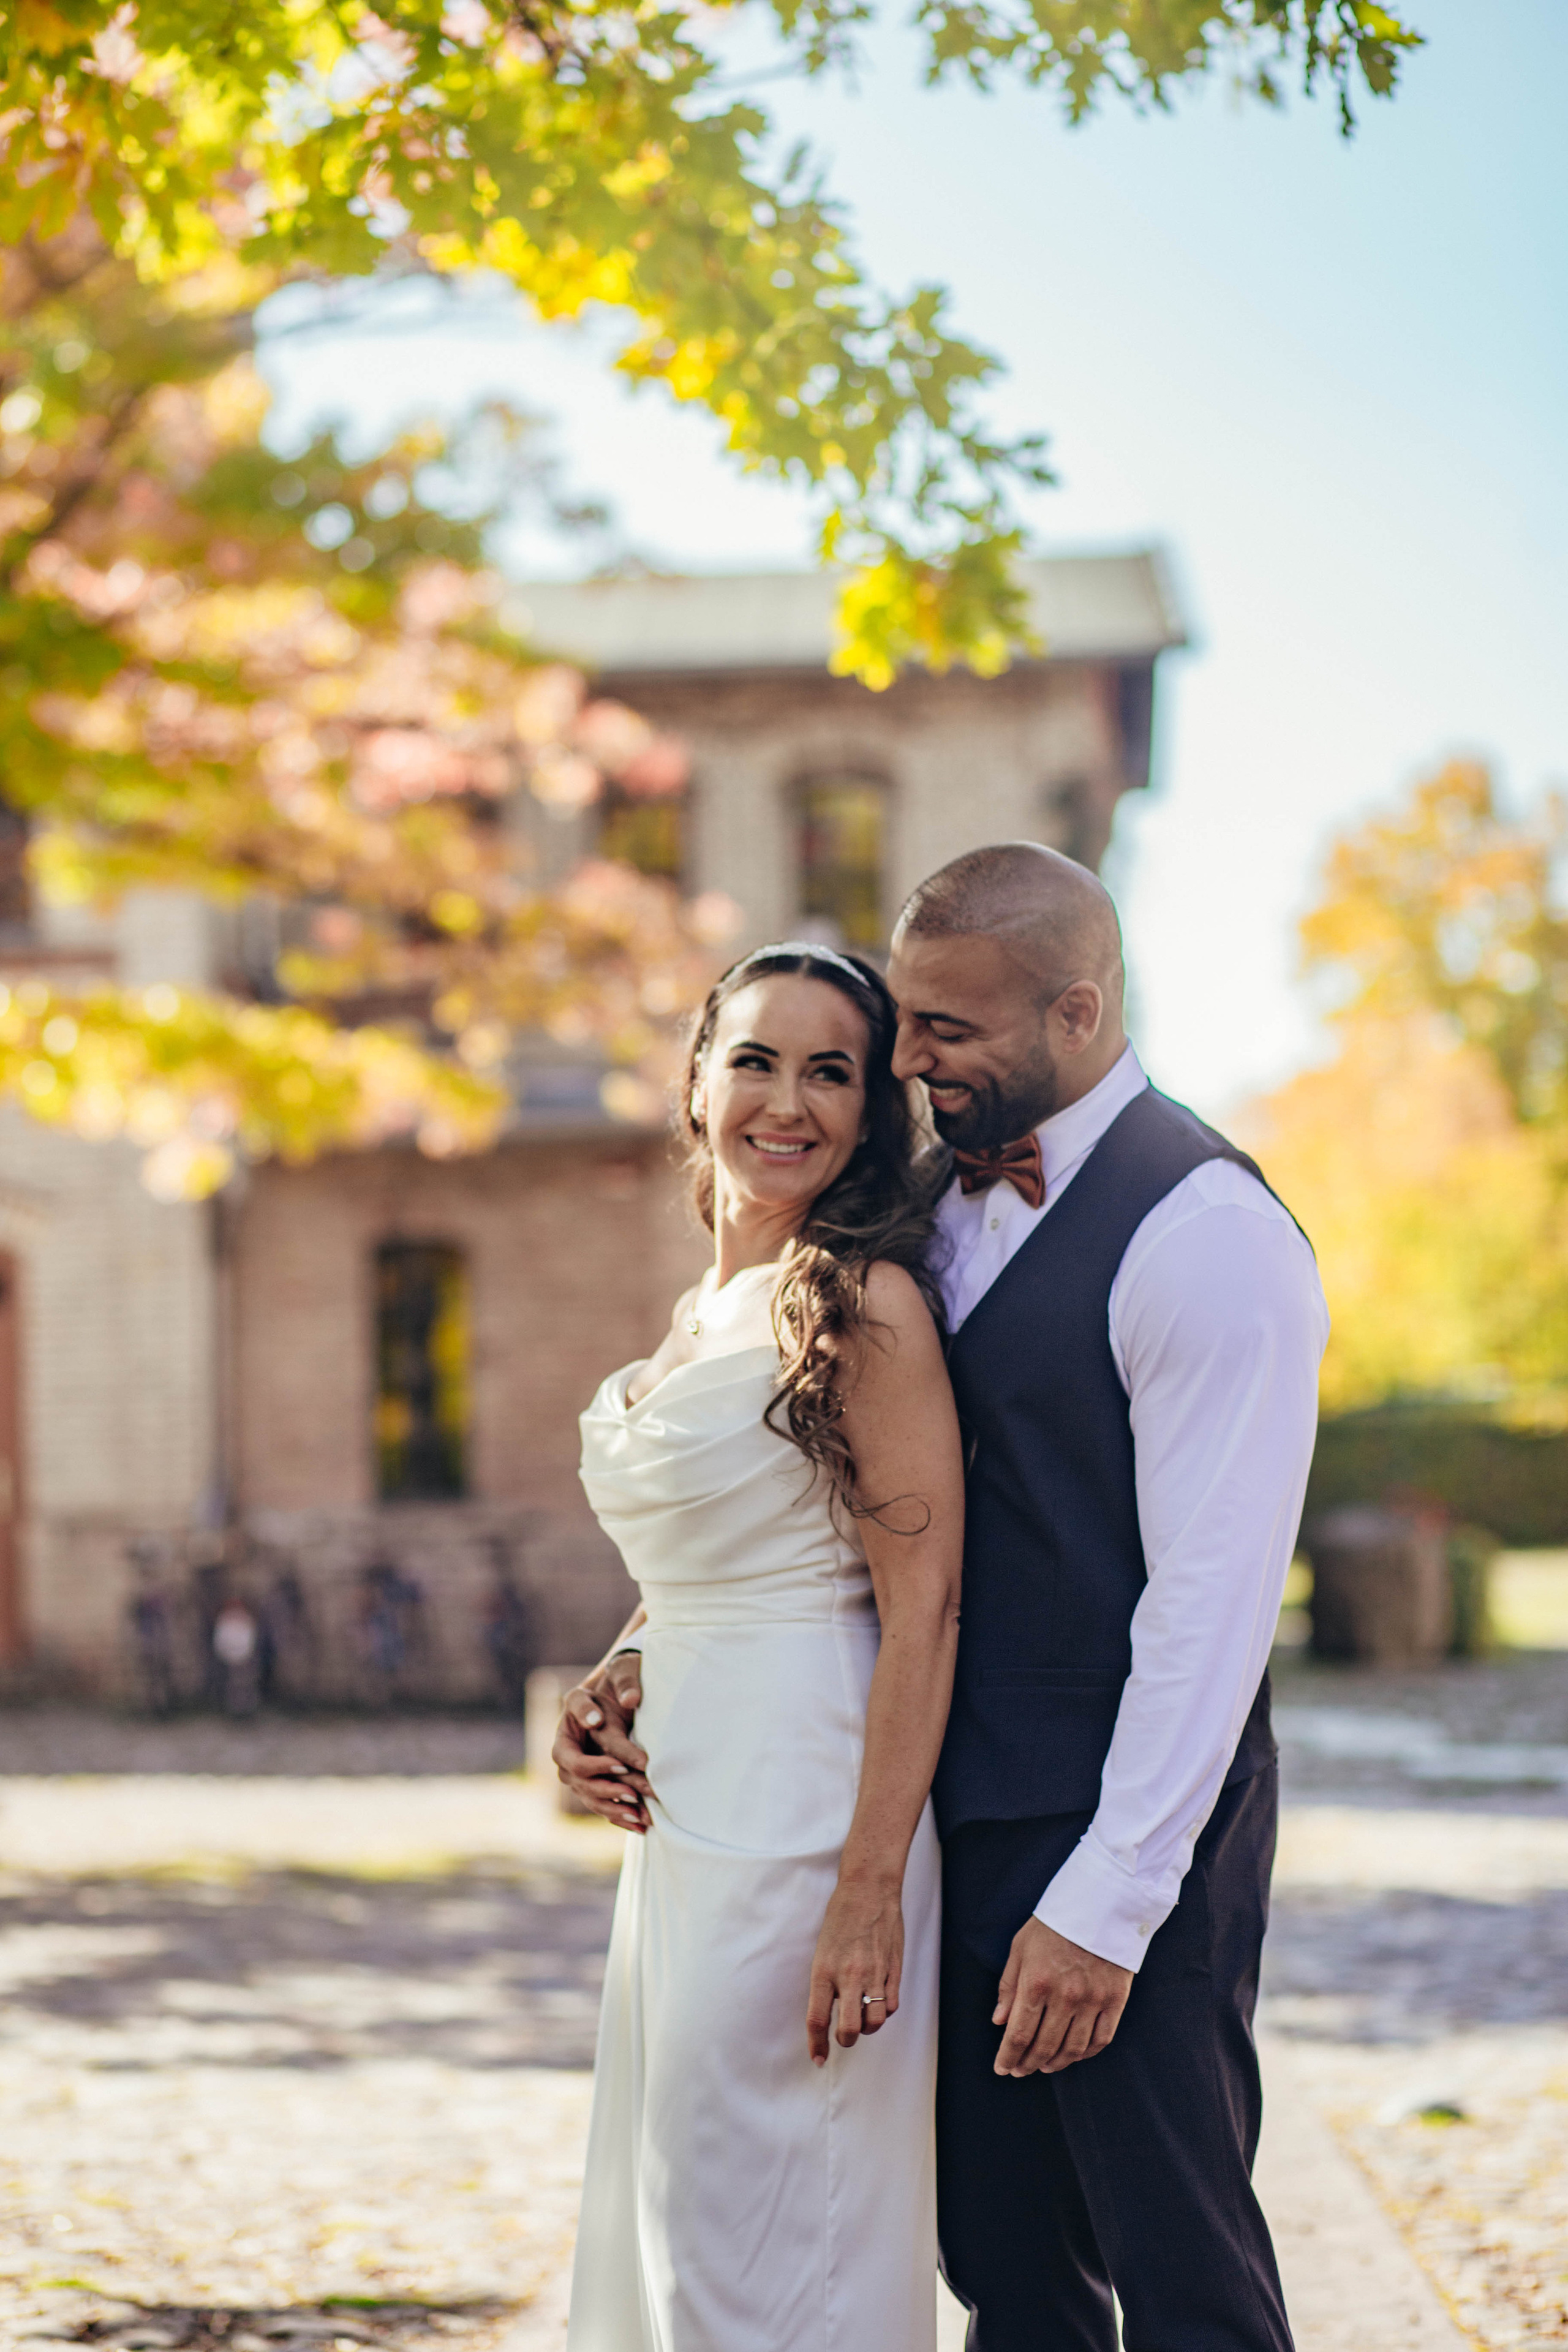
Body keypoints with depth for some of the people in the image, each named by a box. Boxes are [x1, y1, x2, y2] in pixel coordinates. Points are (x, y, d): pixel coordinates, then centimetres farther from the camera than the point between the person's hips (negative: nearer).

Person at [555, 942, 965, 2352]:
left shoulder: (864, 1305, -12)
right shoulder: (701, 1316, 14)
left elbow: (923, 1612, -16)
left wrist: (871, 1893, -21)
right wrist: (607, 1693, 4)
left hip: (805, 1813, -9)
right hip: (687, 1814, 9)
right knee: (668, 2236, 15)